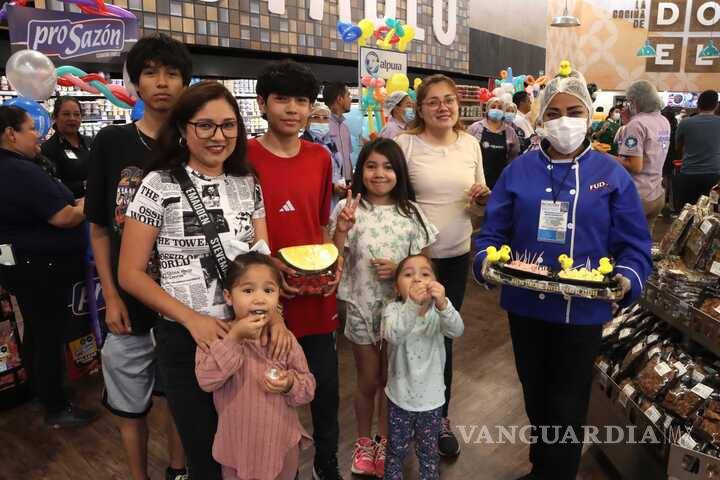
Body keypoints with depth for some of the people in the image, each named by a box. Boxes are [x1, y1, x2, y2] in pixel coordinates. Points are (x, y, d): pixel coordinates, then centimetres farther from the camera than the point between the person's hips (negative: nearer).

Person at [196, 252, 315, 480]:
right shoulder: (217, 335, -10)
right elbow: (206, 381, -24)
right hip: (238, 448, -1)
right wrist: (234, 338, -27)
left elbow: (308, 386, -2)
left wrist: (290, 385, -23)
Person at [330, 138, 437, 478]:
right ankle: (364, 442, 38)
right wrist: (341, 229, -24)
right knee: (368, 380, 15)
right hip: (361, 307, -1)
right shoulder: (348, 209, -7)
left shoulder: (411, 212, -3)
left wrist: (398, 269, -16)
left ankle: (384, 442, 38)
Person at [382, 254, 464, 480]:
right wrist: (412, 305, -54)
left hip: (431, 398, 1)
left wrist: (443, 304, -53)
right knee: (396, 451, 19)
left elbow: (456, 330, -33)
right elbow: (393, 336, -37)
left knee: (428, 452, 20)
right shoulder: (394, 310, -16)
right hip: (400, 397, -1)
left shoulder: (439, 310, -13)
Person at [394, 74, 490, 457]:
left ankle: (440, 416, 34)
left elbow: (481, 196, 14)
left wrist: (483, 196, -9)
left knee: (444, 336, 15)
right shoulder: (405, 144, -9)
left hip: (456, 254, 4)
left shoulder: (470, 143, 4)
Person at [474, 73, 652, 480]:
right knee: (535, 393, 21)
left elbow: (634, 245, -2)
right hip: (525, 305, 2)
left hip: (583, 310, -2)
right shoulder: (519, 171, 1)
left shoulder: (612, 175, -2)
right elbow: (494, 231, 1)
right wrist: (487, 260, -18)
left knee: (568, 405, 11)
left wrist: (627, 278, -20)